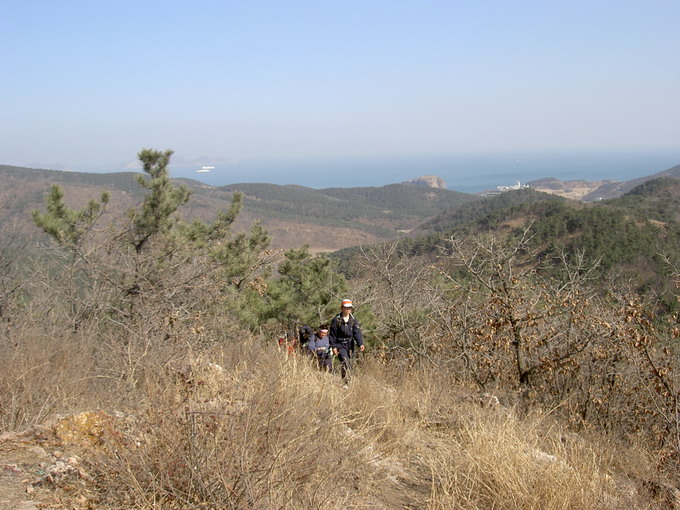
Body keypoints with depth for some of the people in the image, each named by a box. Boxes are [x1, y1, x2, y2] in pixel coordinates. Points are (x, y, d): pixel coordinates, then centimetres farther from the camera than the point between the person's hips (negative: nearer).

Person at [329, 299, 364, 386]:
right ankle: (345, 383, -21)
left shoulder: (353, 320, 5)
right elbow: (332, 334, -2)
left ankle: (346, 380, 23)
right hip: (340, 345, -4)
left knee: (351, 364, 7)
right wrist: (333, 346, -8)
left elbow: (357, 333, -4)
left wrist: (360, 344, -18)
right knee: (345, 362, -19)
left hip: (350, 345, 5)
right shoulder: (336, 320, -5)